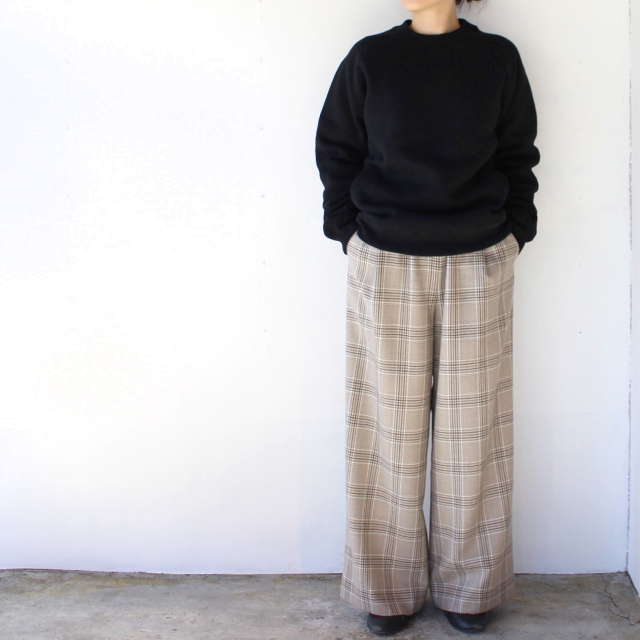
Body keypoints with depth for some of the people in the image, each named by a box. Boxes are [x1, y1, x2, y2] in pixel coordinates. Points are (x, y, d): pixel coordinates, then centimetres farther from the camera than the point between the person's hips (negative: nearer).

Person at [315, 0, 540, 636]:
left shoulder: (498, 58, 4)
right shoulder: (369, 59, 2)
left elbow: (517, 156, 9)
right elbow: (335, 152, 6)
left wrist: (513, 233, 1)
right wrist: (351, 234, -1)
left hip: (478, 266, 1)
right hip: (387, 268, 0)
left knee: (469, 426, 6)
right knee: (390, 424, 4)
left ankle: (467, 586, 22)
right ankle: (390, 588, 18)